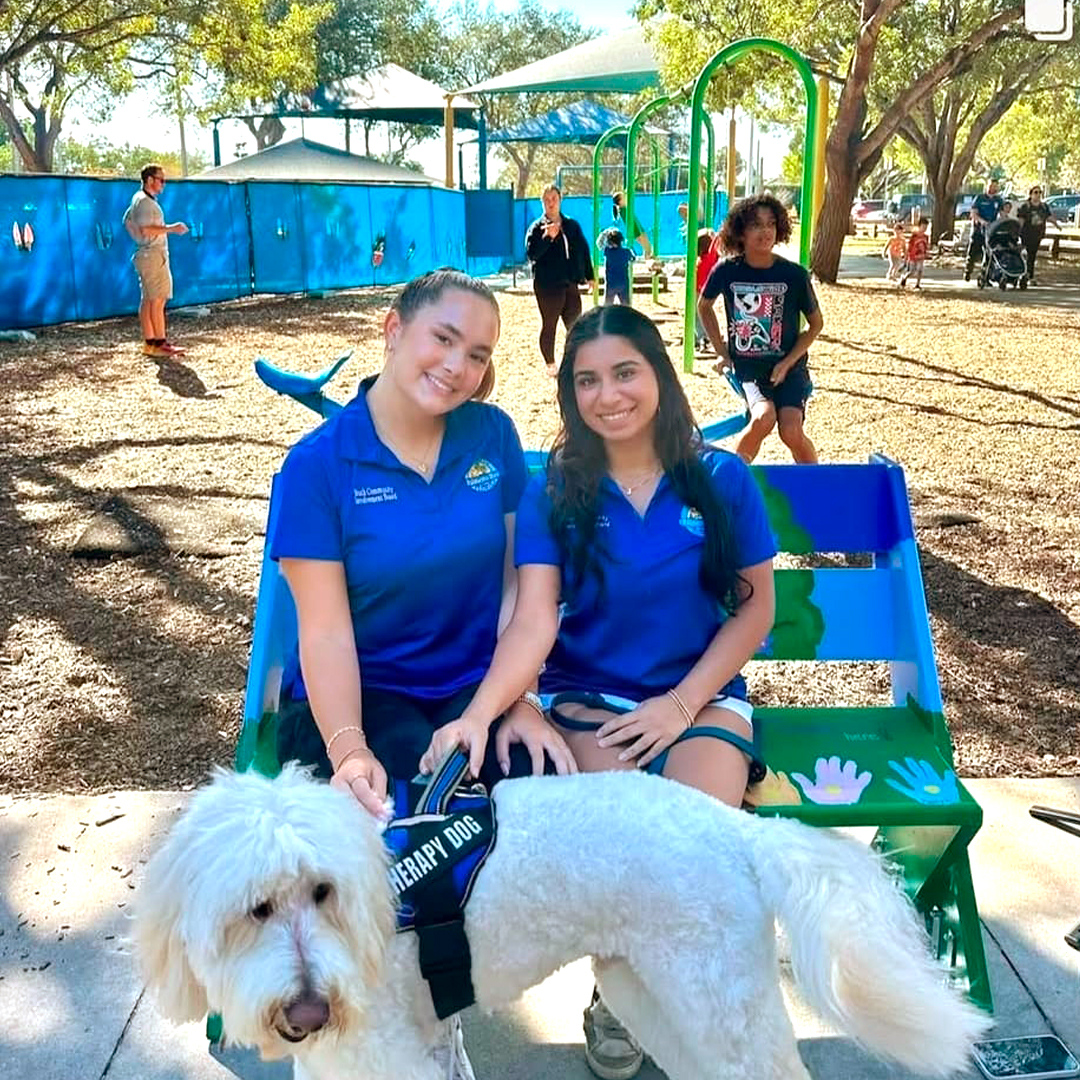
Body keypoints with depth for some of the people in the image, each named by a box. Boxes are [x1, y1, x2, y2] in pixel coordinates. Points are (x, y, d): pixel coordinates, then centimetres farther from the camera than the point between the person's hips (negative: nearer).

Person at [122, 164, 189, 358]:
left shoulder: (138, 199, 18)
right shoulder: (145, 201, -14)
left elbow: (127, 221, 28)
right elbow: (146, 229, -24)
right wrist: (171, 228, -21)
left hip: (146, 254, 11)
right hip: (153, 254, -11)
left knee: (147, 300, 9)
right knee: (158, 300, -10)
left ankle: (149, 342, 12)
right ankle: (160, 343, -10)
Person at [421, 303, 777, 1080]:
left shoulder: (721, 479, 0)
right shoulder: (553, 492, -2)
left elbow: (755, 609, 4)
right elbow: (533, 620, -13)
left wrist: (682, 703, -8)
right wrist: (479, 712, -31)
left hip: (702, 695, 1)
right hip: (586, 699, 0)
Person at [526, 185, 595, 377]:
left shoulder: (572, 225, 12)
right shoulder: (537, 228, -2)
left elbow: (584, 250, 18)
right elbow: (531, 253, -15)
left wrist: (589, 275, 14)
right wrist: (547, 237, -27)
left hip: (570, 283, 4)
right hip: (547, 284, -4)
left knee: (574, 325, 3)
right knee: (549, 325, 3)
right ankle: (550, 365, 14)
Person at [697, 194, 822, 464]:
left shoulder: (794, 275, -7)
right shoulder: (726, 272, -4)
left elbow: (816, 323, 5)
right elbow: (703, 306, 16)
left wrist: (787, 363, -6)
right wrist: (722, 353, 10)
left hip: (788, 367, 0)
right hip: (747, 368, 0)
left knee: (791, 431, -22)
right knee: (763, 418, -29)